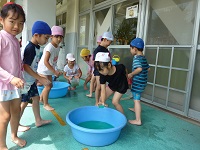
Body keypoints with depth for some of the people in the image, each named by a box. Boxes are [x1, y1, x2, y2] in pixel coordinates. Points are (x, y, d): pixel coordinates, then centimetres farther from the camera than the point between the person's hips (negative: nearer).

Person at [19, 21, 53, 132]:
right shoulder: (30, 48, -23)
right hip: (26, 81, -9)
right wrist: (40, 78, -25)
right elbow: (26, 66, -25)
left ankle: (38, 120, 28)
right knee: (24, 102, 4)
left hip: (31, 80, 9)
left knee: (36, 98, 14)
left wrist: (37, 78, 18)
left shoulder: (36, 47, 4)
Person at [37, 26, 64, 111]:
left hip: (49, 70, 9)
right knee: (48, 86, -5)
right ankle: (46, 104, 12)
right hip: (43, 70, -9)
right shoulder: (49, 47, -25)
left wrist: (55, 70, 8)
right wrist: (54, 71, -30)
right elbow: (45, 61, -30)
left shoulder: (58, 47, 1)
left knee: (50, 85, 17)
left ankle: (41, 98, 38)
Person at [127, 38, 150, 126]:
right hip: (143, 81, 10)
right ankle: (135, 109, 52)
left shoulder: (137, 58, -16)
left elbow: (139, 68, -31)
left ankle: (138, 120, -3)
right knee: (136, 97, 29)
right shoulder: (144, 58, 11)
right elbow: (148, 68, 16)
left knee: (136, 99, -7)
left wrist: (131, 74, -20)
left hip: (138, 82, -10)